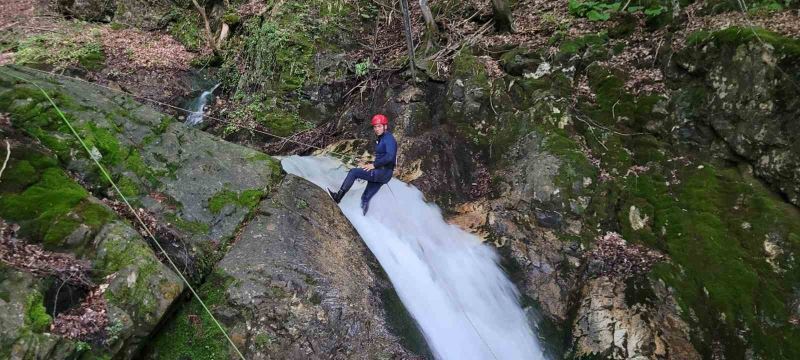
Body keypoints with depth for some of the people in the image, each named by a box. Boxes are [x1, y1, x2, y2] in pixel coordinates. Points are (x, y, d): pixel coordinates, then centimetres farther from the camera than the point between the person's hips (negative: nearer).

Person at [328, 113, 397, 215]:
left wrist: (374, 165, -22)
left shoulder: (389, 138, -12)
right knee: (365, 199, 10)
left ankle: (338, 197, -6)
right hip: (379, 173, 10)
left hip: (384, 173, -9)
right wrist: (371, 164, 8)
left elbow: (390, 157, -27)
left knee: (353, 172, -12)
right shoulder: (380, 139, 18)